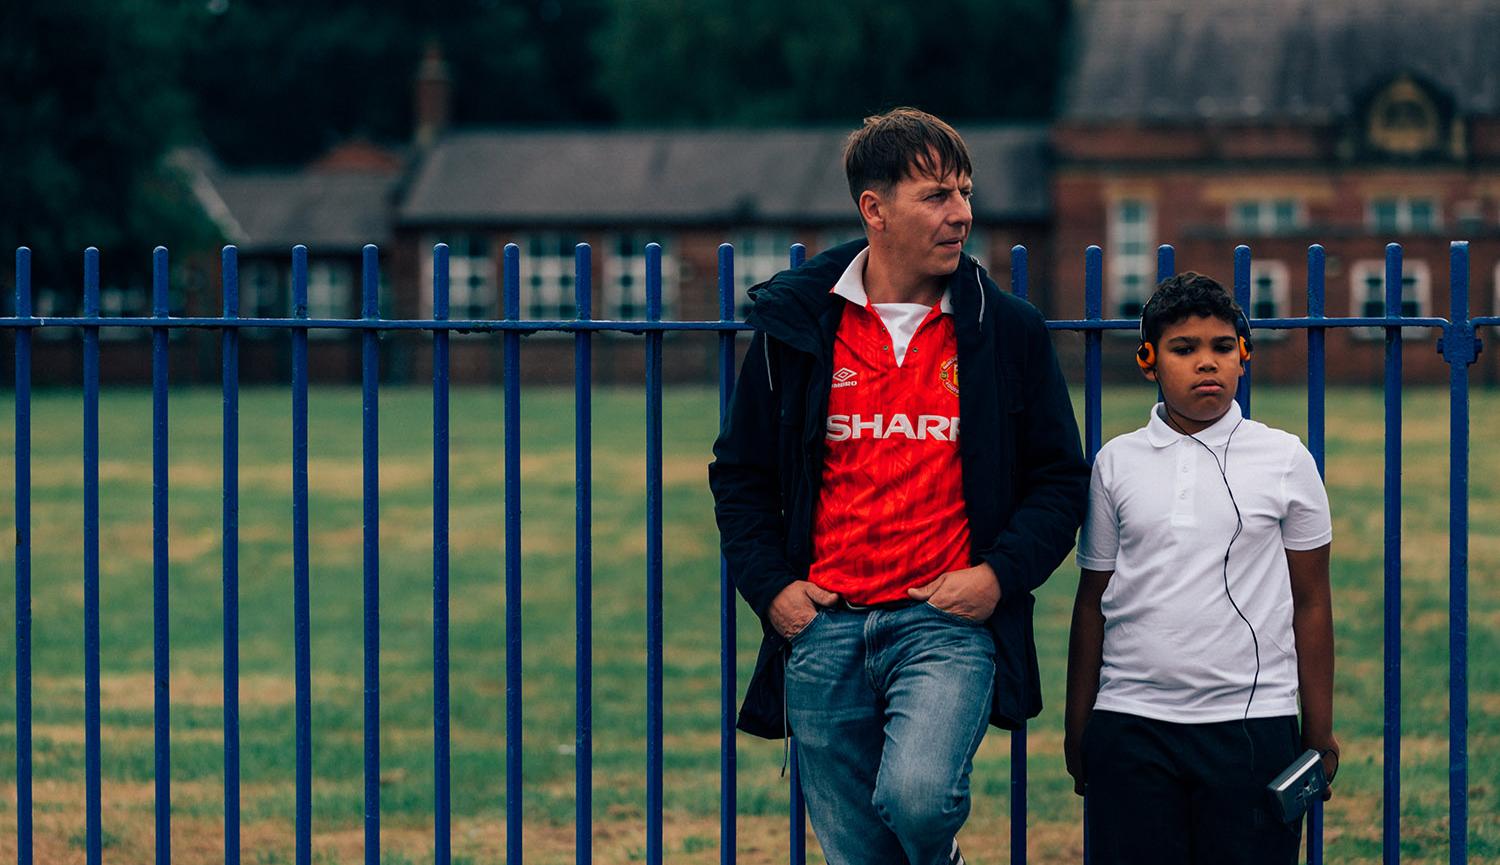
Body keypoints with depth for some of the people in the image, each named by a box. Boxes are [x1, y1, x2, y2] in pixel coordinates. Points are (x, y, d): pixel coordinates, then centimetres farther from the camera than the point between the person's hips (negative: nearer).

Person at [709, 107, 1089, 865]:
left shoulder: (1007, 331, 4)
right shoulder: (795, 326, 5)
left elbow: (1059, 478, 9)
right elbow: (740, 474, 14)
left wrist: (1001, 574, -6)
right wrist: (771, 587, 1)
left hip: (947, 621, -2)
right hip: (825, 631, 2)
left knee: (916, 794, -26)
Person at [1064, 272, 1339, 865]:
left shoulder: (1284, 460, 4)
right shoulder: (1116, 464, 7)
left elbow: (1311, 603, 6)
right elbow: (1093, 600, 11)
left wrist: (1319, 732, 5)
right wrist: (1076, 728, 10)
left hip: (1252, 721, -1)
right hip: (1131, 721, 1)